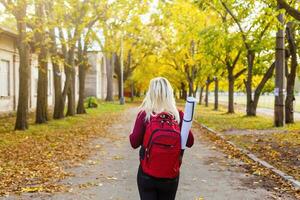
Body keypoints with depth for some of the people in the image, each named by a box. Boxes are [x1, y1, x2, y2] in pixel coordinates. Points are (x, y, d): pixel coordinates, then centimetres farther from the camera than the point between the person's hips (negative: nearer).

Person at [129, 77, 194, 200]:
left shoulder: (144, 114, -11)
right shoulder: (178, 115, -7)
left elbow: (134, 143, -8)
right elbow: (190, 142, -1)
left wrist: (132, 134, 12)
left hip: (147, 175, -2)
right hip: (171, 176, 2)